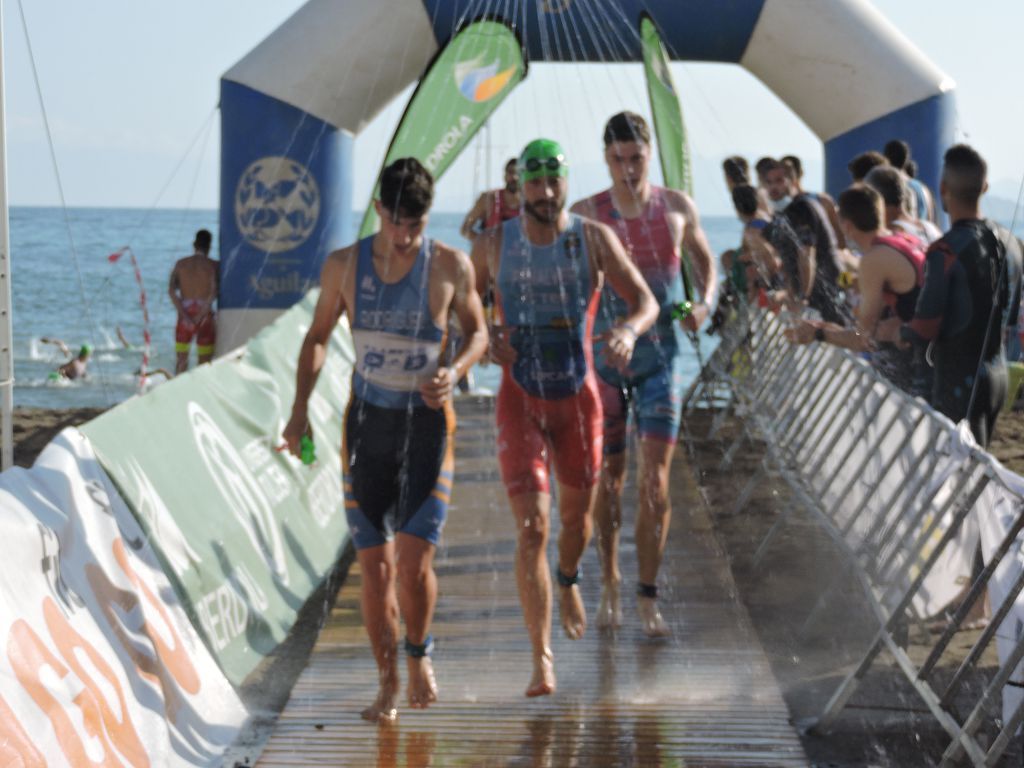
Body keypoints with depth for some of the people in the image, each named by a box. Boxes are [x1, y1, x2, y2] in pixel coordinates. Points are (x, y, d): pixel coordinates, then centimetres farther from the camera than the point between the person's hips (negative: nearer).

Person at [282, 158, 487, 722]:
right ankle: (388, 684, 16)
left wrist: (455, 370, -13)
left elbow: (477, 331, 8)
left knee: (414, 561, -9)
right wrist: (300, 409, 0)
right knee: (374, 565, 1)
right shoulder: (344, 266, -2)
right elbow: (317, 337, 10)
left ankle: (419, 653, 21)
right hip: (367, 422, 2)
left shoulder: (451, 267, -6)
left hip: (427, 422, -1)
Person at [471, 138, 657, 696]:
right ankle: (541, 659, -10)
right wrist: (485, 340, -14)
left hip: (578, 397, 2)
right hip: (520, 400, -2)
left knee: (578, 514, 20)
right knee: (532, 528, -14)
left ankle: (569, 580, 55)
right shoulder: (492, 246, -5)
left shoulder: (594, 239, -6)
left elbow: (646, 301, -8)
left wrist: (628, 330, -31)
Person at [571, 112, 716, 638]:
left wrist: (703, 304, -1)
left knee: (655, 479, -8)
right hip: (603, 355, 0)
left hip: (661, 357, 0)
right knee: (608, 477, 8)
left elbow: (705, 261, 17)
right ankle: (609, 585, 25)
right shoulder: (585, 215, -4)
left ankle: (647, 596, -2)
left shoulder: (677, 208, 1)